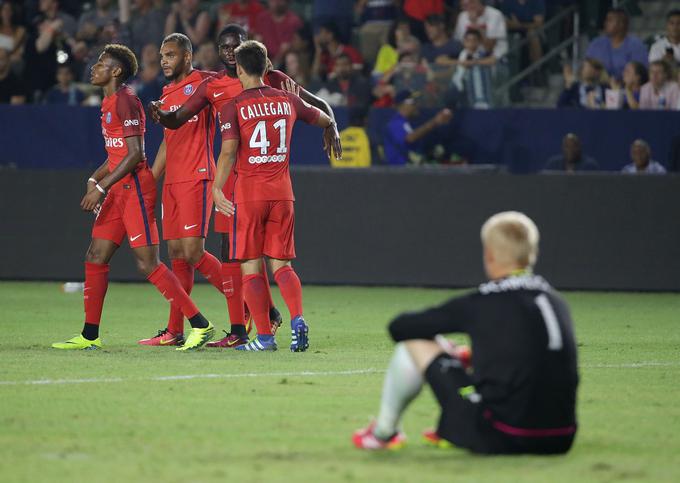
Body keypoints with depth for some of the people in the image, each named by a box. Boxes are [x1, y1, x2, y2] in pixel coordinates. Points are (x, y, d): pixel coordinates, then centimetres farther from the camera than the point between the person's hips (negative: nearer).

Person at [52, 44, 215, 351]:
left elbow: (135, 154, -19)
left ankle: (200, 325, -7)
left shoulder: (125, 102, -13)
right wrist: (95, 179, 11)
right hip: (119, 190, 10)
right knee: (95, 258, 8)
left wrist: (101, 187, -19)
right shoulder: (110, 103, 18)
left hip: (135, 187, -10)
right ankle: (89, 336, 13)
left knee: (147, 264, -11)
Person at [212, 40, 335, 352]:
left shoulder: (233, 106, -5)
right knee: (282, 265, 7)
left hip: (248, 193, -4)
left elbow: (228, 151, -16)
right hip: (282, 191, 4)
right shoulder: (287, 100, 8)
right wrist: (331, 127, 47)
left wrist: (217, 188, -13)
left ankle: (264, 336, -2)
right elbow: (323, 119, 25)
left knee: (251, 267, 2)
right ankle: (297, 318, -16)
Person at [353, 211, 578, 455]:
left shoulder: (481, 303, -7)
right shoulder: (558, 302, 8)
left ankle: (383, 433, 27)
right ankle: (450, 433, 42)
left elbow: (400, 327, 3)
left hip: (500, 440, -5)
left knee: (414, 343, 9)